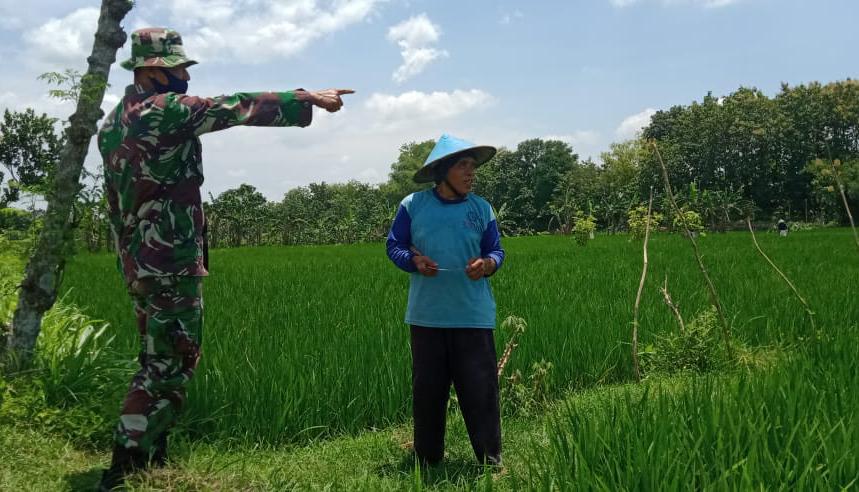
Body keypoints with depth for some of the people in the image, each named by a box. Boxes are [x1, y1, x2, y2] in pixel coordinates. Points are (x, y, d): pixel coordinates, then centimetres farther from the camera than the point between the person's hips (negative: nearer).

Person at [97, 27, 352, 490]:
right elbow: (237, 107, -17)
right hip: (171, 262, -10)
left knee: (157, 358, 18)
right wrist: (308, 98, -12)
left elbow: (117, 198, 18)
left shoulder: (113, 123, 14)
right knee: (170, 363, -3)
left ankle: (148, 455, 28)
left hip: (136, 261, 10)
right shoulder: (163, 110, -15)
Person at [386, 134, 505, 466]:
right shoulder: (412, 205, 2)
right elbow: (394, 246, 7)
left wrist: (488, 264, -13)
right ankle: (427, 460, 24)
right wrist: (414, 261, -13)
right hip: (426, 316, 0)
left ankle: (491, 461, 13)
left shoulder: (481, 208, 5)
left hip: (474, 316, 0)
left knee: (481, 390, -1)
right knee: (427, 391, 9)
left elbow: (496, 252, 10)